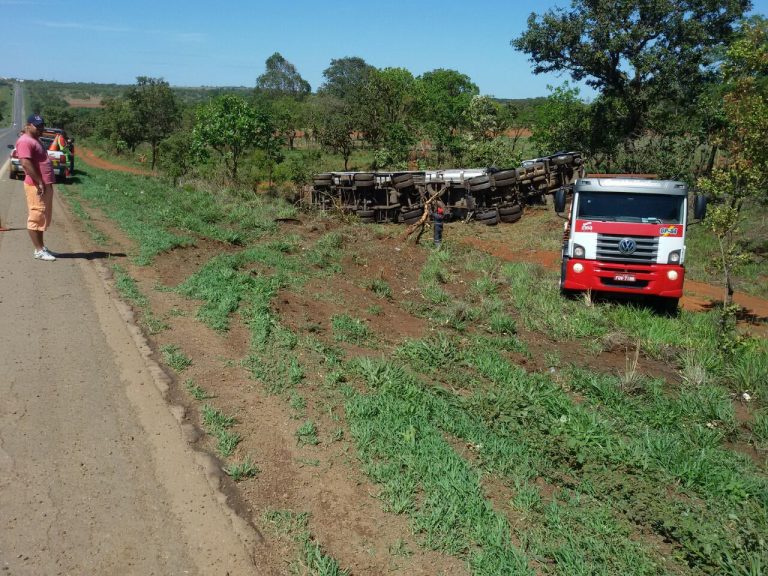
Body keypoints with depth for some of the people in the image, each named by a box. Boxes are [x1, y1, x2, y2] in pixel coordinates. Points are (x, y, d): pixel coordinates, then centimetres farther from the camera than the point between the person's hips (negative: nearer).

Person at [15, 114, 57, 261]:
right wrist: (39, 182, -24)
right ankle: (39, 250, -2)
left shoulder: (35, 140, 20)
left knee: (44, 217, 15)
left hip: (46, 185, 10)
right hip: (36, 186, -10)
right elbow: (26, 163, -23)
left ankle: (41, 247, 22)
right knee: (36, 217, -5)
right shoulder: (25, 141, -12)